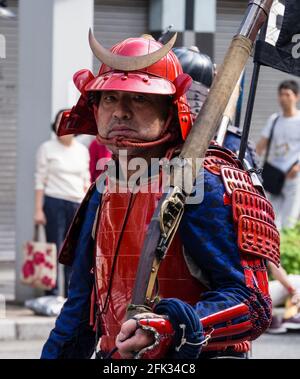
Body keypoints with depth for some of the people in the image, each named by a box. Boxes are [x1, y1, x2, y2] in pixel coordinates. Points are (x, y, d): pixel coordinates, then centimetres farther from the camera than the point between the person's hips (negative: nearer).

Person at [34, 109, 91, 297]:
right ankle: (52, 293, -4)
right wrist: (38, 209, -7)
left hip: (77, 205, 4)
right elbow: (40, 181, 0)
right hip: (54, 202, -4)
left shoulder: (82, 150, 14)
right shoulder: (47, 148, 3)